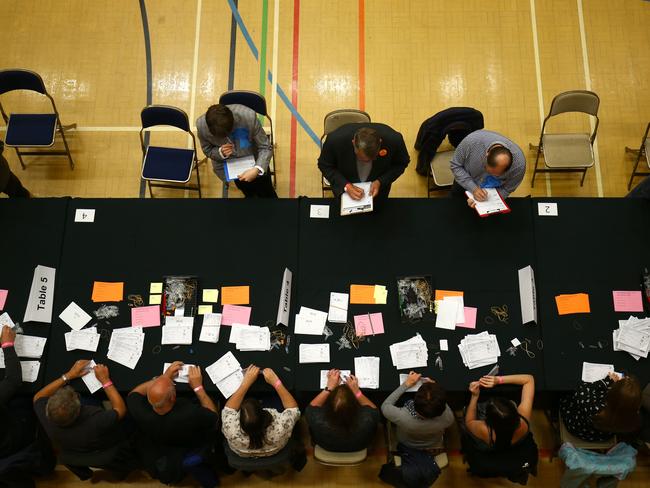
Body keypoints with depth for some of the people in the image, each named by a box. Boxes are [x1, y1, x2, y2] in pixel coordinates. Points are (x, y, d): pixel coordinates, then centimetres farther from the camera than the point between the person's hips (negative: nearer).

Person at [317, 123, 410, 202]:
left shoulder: (394, 139, -35)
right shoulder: (335, 139, -37)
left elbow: (402, 163, -13)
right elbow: (324, 165, -17)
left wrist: (380, 182, -27)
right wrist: (346, 186, -31)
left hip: (377, 187, 1)